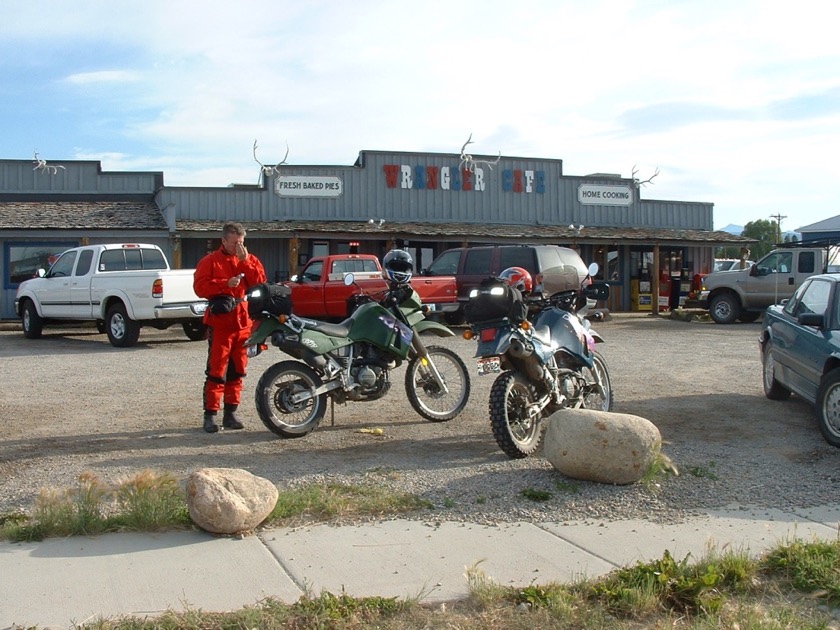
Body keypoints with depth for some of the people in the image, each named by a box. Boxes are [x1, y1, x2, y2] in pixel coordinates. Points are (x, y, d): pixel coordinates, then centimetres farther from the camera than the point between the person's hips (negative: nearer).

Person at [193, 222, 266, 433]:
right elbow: (199, 287, -7)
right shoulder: (210, 261, 4)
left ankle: (231, 413, 17)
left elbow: (260, 282, 1)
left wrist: (245, 261, -8)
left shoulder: (250, 260, 15)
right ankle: (210, 414, -3)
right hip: (220, 321, -4)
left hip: (243, 321, 4)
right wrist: (226, 283, -17)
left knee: (237, 370, 9)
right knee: (216, 370, -7)